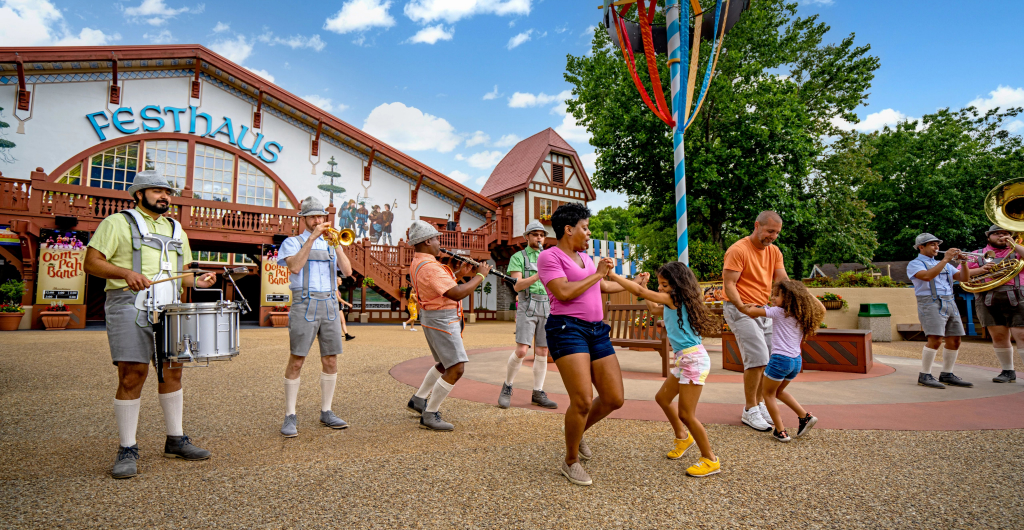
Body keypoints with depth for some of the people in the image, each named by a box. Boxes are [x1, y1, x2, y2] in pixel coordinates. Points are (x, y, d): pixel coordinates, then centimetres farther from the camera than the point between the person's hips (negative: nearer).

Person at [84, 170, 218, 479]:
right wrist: (126, 273, -19)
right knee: (132, 375, -8)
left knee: (173, 371, 7)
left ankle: (175, 441, 18)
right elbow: (92, 263, -2)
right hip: (130, 307, -5)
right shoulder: (118, 223, 4)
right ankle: (127, 450, 5)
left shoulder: (176, 230, 21)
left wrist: (196, 282, 1)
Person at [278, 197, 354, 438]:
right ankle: (290, 417, 5)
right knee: (296, 361, -4)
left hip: (330, 306, 4)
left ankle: (326, 412, 15)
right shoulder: (293, 242, 7)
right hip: (304, 306, -4)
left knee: (331, 361, 4)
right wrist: (312, 238, -14)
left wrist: (337, 244, -7)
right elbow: (294, 267, -14)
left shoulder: (331, 244, 17)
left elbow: (347, 271, 2)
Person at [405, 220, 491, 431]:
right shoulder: (429, 267, -24)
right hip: (441, 321, -11)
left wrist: (460, 273, 7)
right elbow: (457, 294, -29)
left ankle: (418, 400, 37)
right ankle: (429, 416, -1)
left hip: (441, 319, 11)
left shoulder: (418, 263, 11)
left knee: (445, 364, 25)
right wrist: (480, 276, -17)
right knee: (456, 369, -10)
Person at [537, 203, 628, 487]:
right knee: (583, 400, -16)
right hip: (567, 329, -8)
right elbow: (563, 292, -17)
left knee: (614, 399, 4)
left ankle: (578, 432, 33)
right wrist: (597, 274, -7)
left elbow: (603, 286, 35)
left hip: (597, 331, 8)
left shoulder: (584, 258, 20)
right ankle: (571, 461, 10)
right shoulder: (549, 256, -3)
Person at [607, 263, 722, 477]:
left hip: (693, 359, -11)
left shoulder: (674, 298, -14)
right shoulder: (672, 304, 13)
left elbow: (639, 292, -15)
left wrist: (614, 275, -9)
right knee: (662, 397, 22)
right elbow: (653, 309, 29)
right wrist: (643, 283, 25)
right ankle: (683, 437, 40)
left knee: (686, 414, -5)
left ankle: (710, 460, 11)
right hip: (684, 359, 11)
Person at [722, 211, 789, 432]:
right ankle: (749, 411, 0)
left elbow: (783, 280, 2)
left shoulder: (774, 251, 11)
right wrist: (744, 308, -26)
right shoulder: (738, 250, -11)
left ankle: (759, 404, 24)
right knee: (757, 358, -14)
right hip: (740, 309, -8)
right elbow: (729, 285, -15)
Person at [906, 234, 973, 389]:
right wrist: (945, 259, -16)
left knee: (954, 340, 4)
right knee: (936, 339, -17)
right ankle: (924, 376, -11)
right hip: (930, 303, -7)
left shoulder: (943, 264, 23)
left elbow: (964, 278, 15)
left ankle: (946, 375, 14)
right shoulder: (915, 264, 1)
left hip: (949, 303, 7)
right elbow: (927, 276, -19)